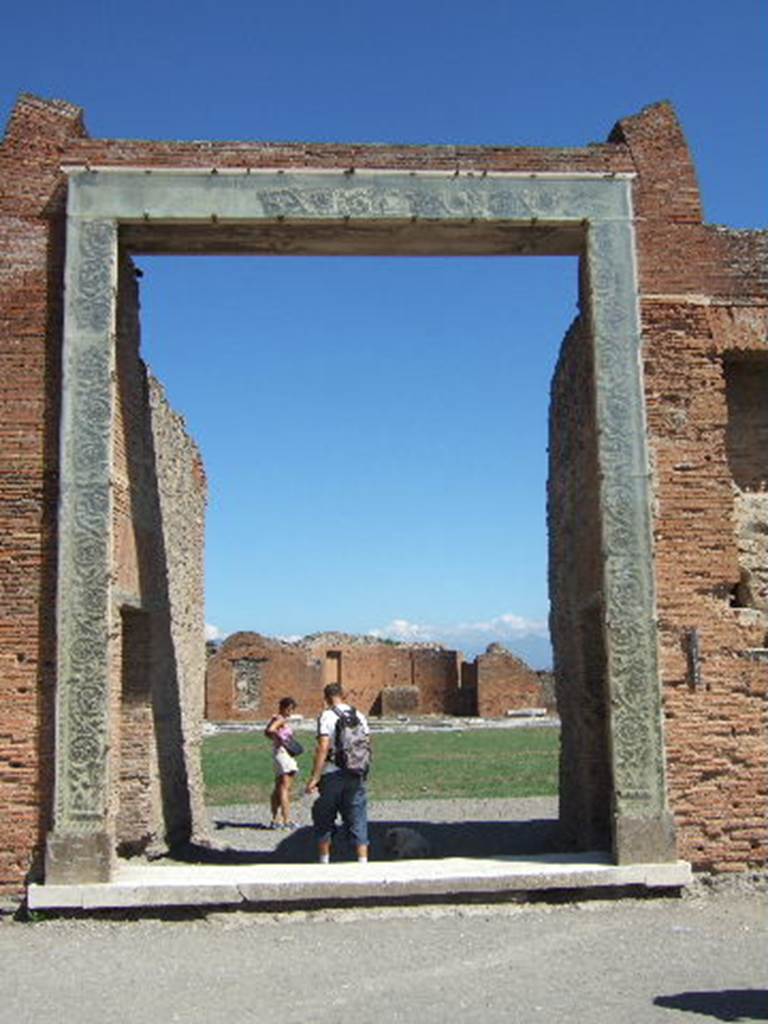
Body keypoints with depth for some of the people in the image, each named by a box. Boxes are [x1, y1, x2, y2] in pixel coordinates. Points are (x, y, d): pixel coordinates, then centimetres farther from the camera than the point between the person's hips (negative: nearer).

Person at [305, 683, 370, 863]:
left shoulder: (326, 716, -8)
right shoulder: (359, 716, 8)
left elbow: (323, 747, -16)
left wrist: (314, 777, -16)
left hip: (332, 774, -4)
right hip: (356, 775, 4)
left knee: (324, 820, 12)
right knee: (358, 822, 7)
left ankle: (324, 861, 17)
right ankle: (363, 861, 2)